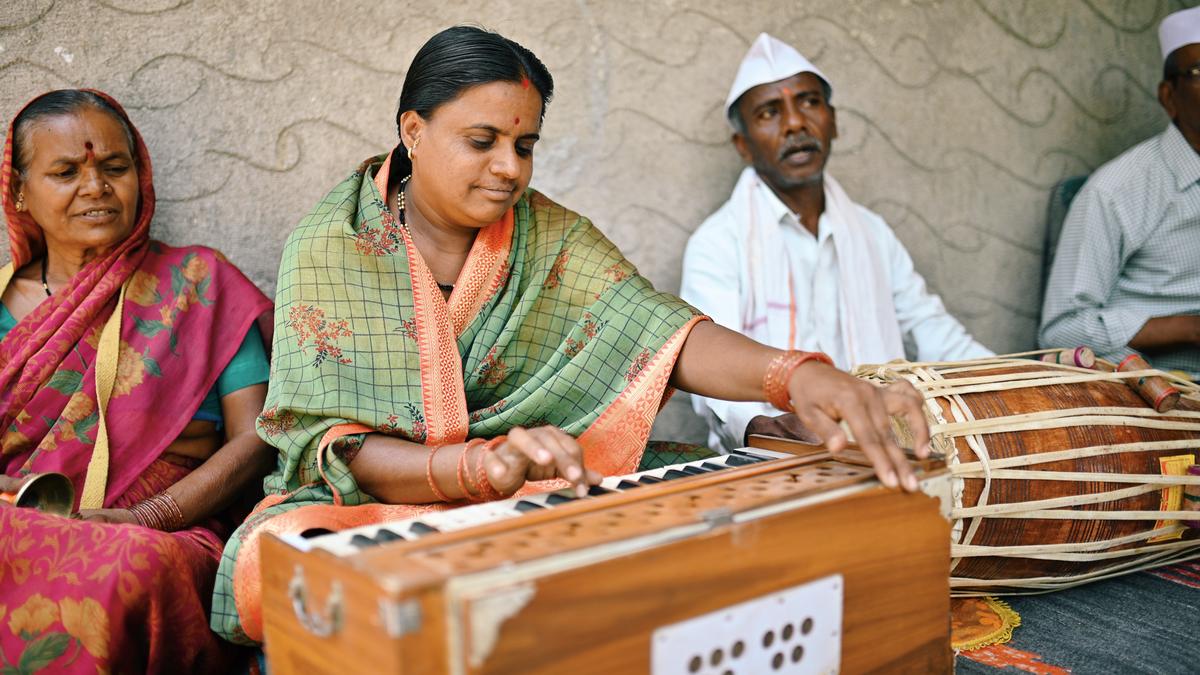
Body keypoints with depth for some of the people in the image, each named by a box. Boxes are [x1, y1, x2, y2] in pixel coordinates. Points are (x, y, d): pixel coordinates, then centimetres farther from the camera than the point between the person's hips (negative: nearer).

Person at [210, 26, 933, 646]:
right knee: (271, 568, -36)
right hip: (369, 499, -2)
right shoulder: (331, 249, -6)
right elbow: (330, 444, -14)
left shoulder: (550, 236, 2)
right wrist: (480, 465, -34)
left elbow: (660, 332, -13)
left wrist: (795, 373, -35)